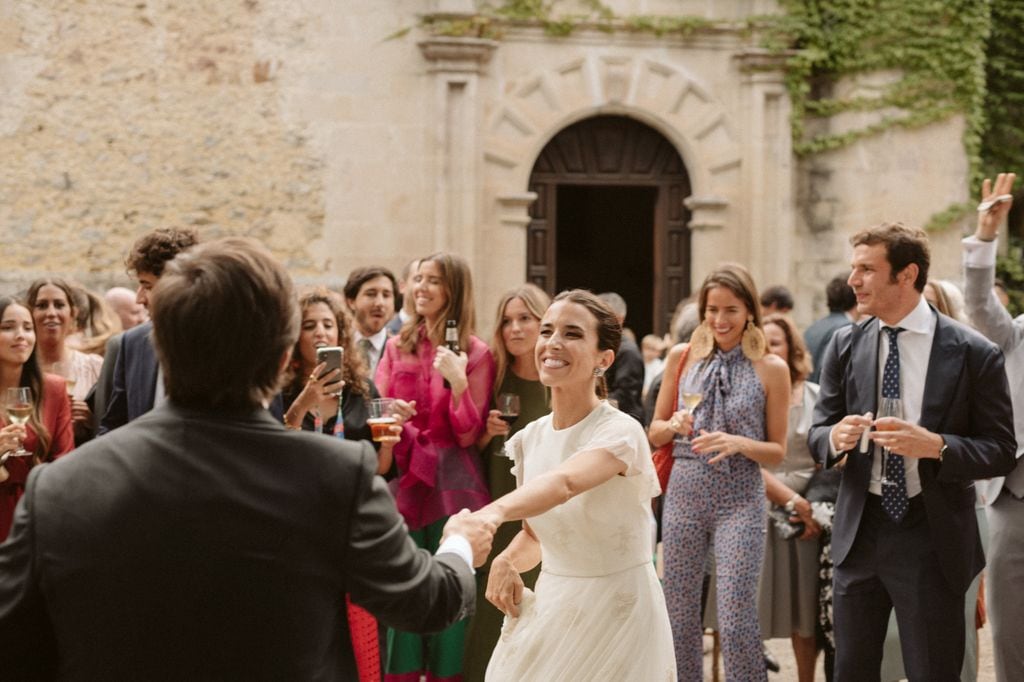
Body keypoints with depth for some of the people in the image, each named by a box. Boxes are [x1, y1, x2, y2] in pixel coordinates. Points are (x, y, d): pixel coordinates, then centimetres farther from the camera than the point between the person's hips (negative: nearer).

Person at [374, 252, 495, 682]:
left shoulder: (476, 354, -3)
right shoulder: (397, 347, 8)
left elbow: (469, 435, -8)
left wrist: (458, 381, -21)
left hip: (452, 490, -3)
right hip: (404, 485, 3)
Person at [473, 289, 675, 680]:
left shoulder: (620, 431, -18)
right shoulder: (531, 437, 2)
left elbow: (565, 483, -40)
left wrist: (496, 511, -59)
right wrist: (507, 563, -10)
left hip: (617, 613, -6)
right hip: (551, 610, 6)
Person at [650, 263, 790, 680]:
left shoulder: (771, 368, -1)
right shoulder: (682, 357, 6)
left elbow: (777, 451, 3)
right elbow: (655, 434, 12)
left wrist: (738, 443, -16)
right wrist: (675, 425, -10)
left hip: (740, 500, -2)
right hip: (685, 494, 3)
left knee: (736, 624, -7)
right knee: (679, 619, 7)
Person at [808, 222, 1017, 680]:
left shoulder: (974, 354, -8)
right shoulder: (845, 345, 4)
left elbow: (1002, 451, -6)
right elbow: (817, 433, 9)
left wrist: (935, 446, -24)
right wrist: (835, 436, -15)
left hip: (932, 540, -4)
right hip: (859, 533, 4)